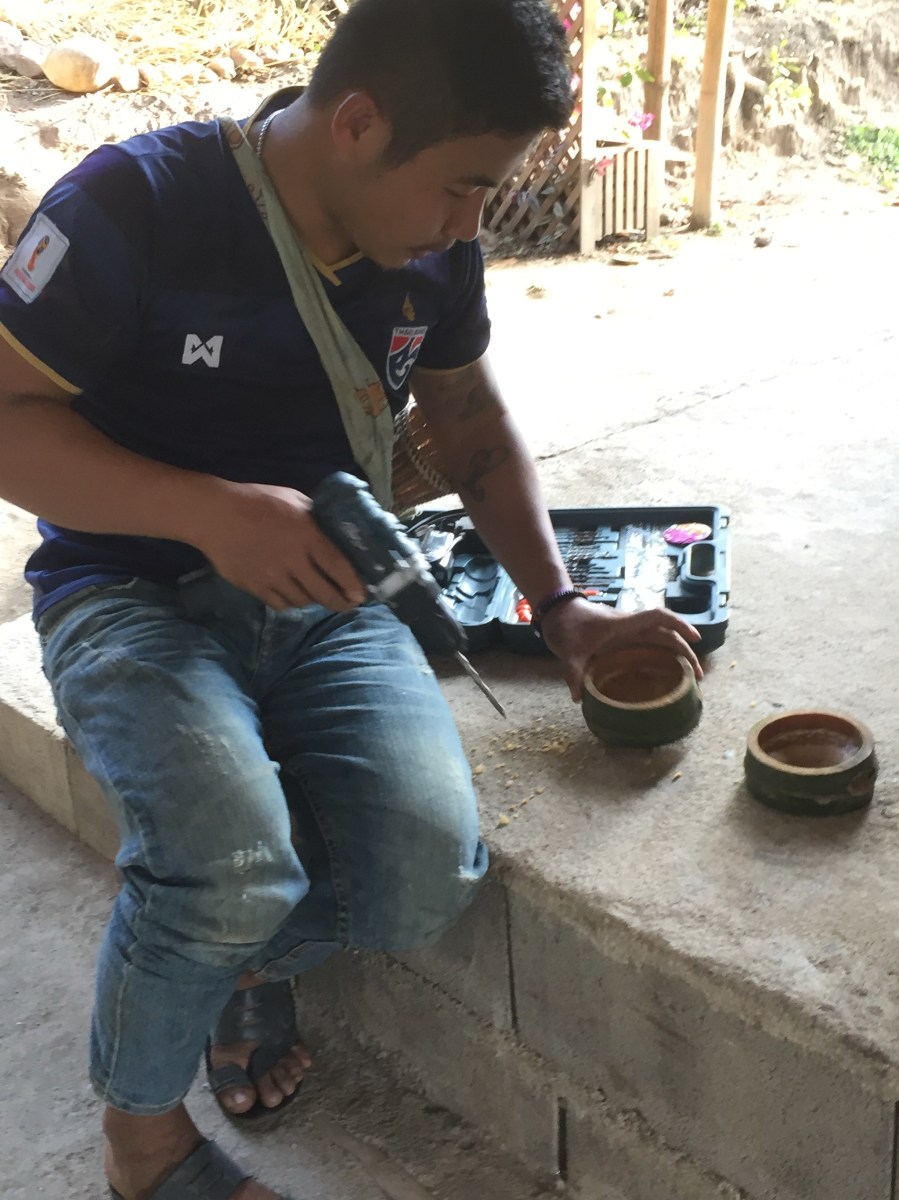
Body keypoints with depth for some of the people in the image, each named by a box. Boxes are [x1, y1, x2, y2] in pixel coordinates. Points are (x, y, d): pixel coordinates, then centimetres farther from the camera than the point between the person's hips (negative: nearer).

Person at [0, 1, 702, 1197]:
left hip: (325, 596, 5)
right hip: (132, 590, -4)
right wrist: (211, 511, -27)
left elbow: (476, 431, 15)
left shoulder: (434, 250, 1)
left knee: (431, 874, -20)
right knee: (233, 874, -30)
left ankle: (254, 954, 16)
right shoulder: (135, 205, -16)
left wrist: (560, 606, 3)